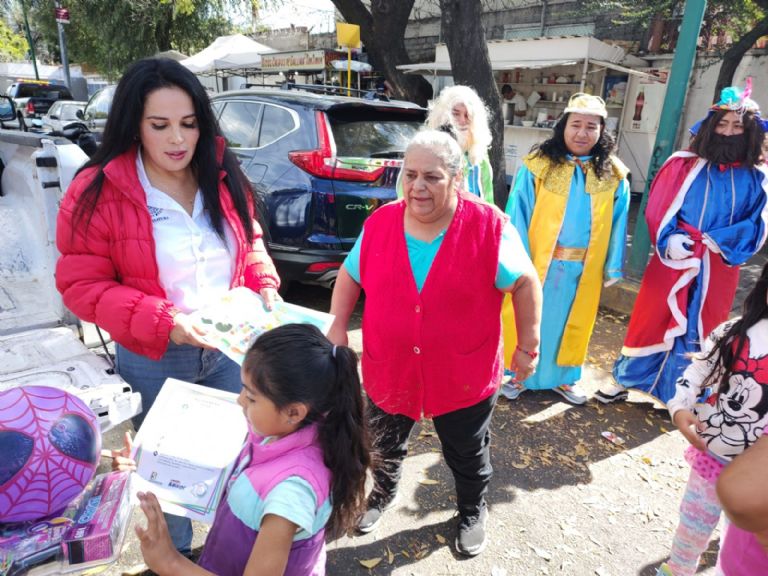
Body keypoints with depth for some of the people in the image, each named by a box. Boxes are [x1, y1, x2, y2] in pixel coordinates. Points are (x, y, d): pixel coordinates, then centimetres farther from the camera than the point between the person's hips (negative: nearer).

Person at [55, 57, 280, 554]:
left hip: (230, 346, 4)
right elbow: (82, 285, -13)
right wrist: (163, 322, -25)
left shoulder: (222, 176, -3)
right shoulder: (97, 193, -15)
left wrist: (265, 286, -10)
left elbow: (249, 243, 9)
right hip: (154, 360, -3)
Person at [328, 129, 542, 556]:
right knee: (385, 448, 27)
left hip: (464, 377, -2)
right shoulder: (379, 224, -9)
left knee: (468, 458, 23)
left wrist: (528, 346, -4)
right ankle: (384, 493, 59)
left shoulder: (490, 227, -18)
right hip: (388, 372, 3)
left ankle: (473, 511, 53)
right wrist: (338, 326, -6)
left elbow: (525, 283, -6)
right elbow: (350, 276, 5)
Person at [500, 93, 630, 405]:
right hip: (537, 262, -3)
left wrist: (613, 266, 3)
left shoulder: (613, 175, 1)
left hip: (584, 269, 3)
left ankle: (562, 375, 35)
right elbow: (518, 215, -11)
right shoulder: (538, 165, -10)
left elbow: (617, 224, 5)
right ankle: (518, 373, 28)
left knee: (572, 323, 17)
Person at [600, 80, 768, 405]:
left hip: (718, 268, 2)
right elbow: (658, 208, -3)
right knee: (651, 320, 5)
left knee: (700, 330, 11)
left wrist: (719, 242, -15)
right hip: (674, 260, -2)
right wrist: (669, 239, -18)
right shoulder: (684, 165, -1)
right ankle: (622, 382, 20)